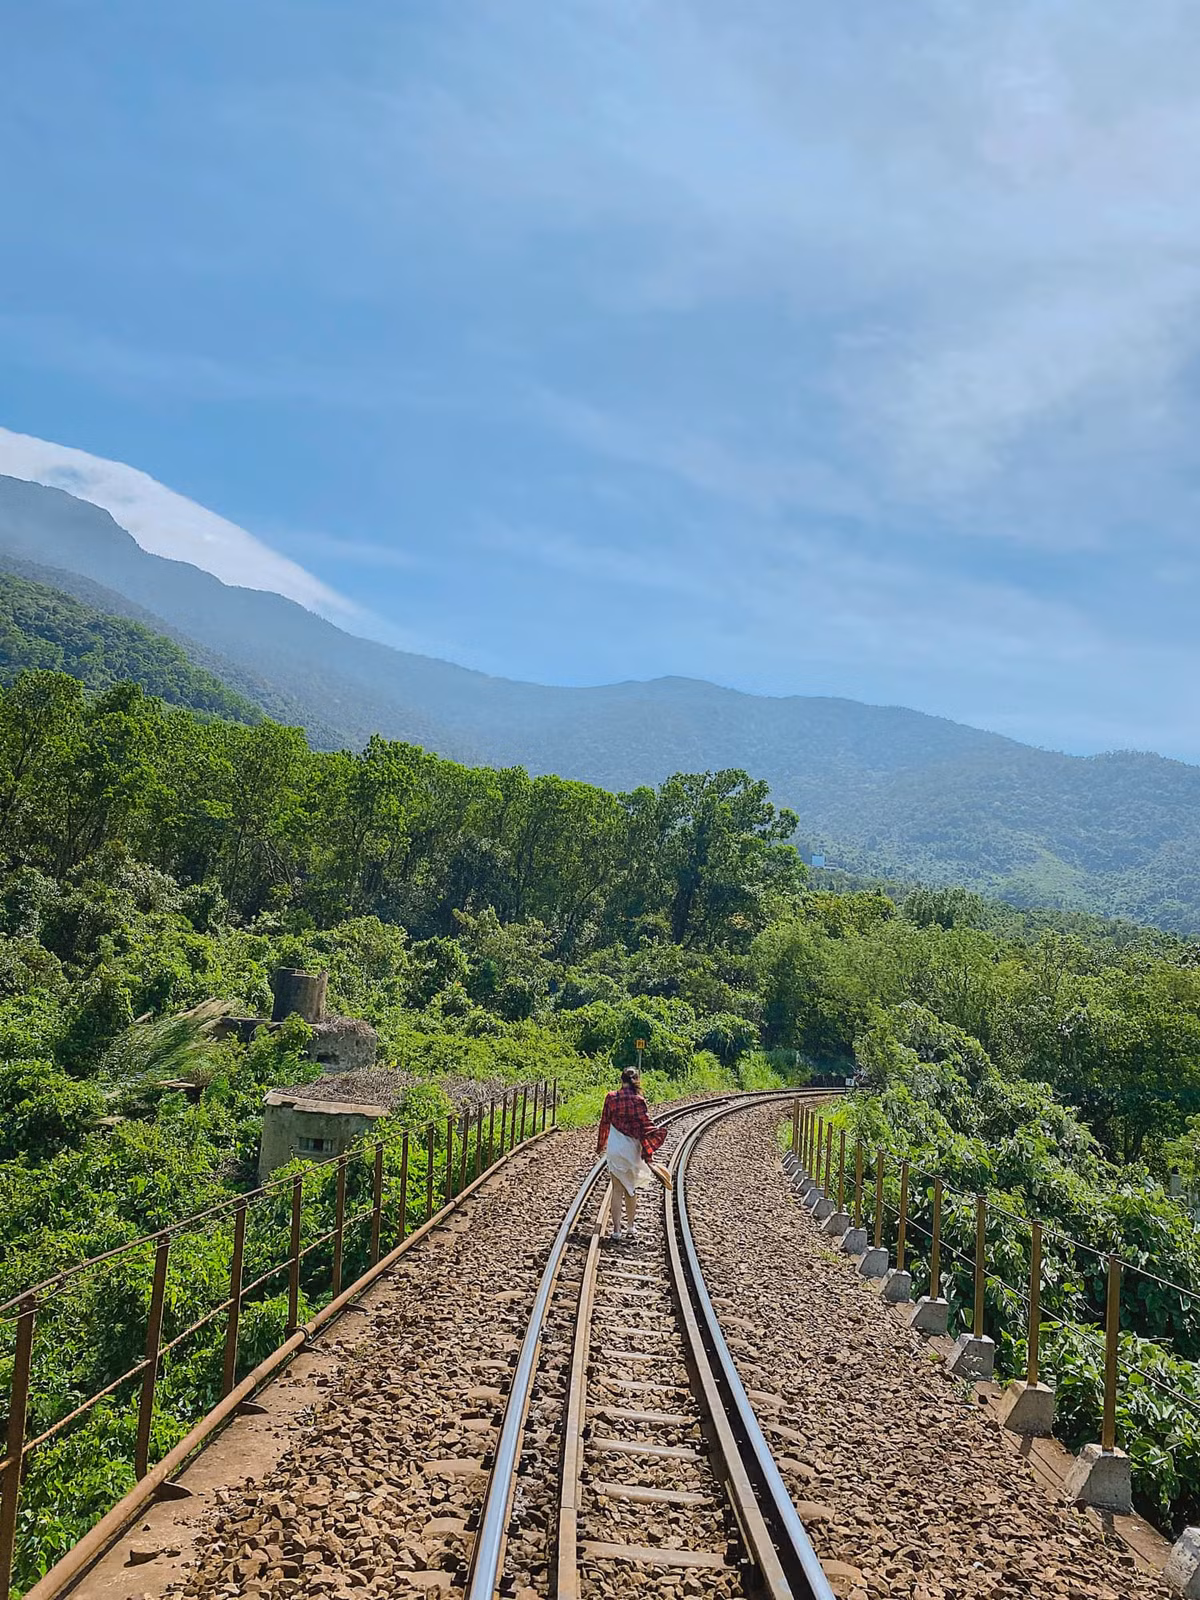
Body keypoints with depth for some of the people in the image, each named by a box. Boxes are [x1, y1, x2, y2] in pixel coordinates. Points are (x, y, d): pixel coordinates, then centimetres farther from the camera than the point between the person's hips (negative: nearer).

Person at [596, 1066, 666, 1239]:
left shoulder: (611, 1098, -3)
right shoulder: (638, 1100, -10)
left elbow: (604, 1123, 6)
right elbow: (646, 1126, -9)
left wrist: (601, 1145, 20)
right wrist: (648, 1152, -2)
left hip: (614, 1148, 0)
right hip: (632, 1148, 0)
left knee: (617, 1188, 4)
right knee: (631, 1187, 18)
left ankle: (616, 1228, -3)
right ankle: (631, 1224, 30)